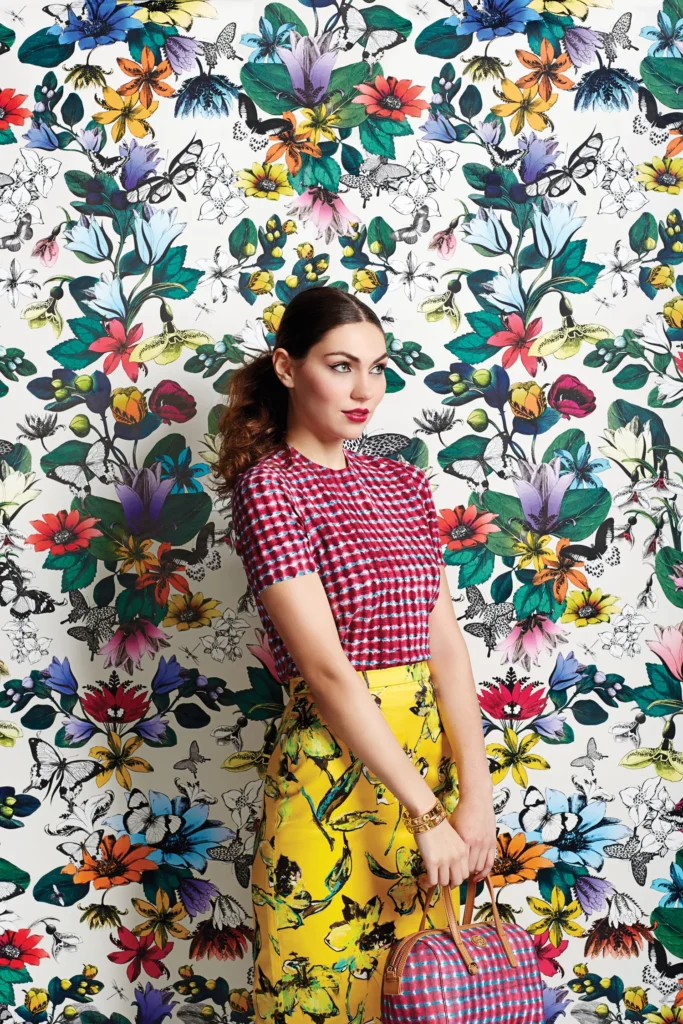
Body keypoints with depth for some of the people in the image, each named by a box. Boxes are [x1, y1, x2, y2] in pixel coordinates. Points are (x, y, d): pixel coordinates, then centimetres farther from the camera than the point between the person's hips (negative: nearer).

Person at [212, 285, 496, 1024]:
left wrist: (476, 791, -8)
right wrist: (426, 812, -19)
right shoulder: (269, 486, -11)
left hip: (429, 753, 6)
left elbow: (445, 640, 1)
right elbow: (325, 667, -18)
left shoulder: (403, 481, 8)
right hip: (335, 769, -6)